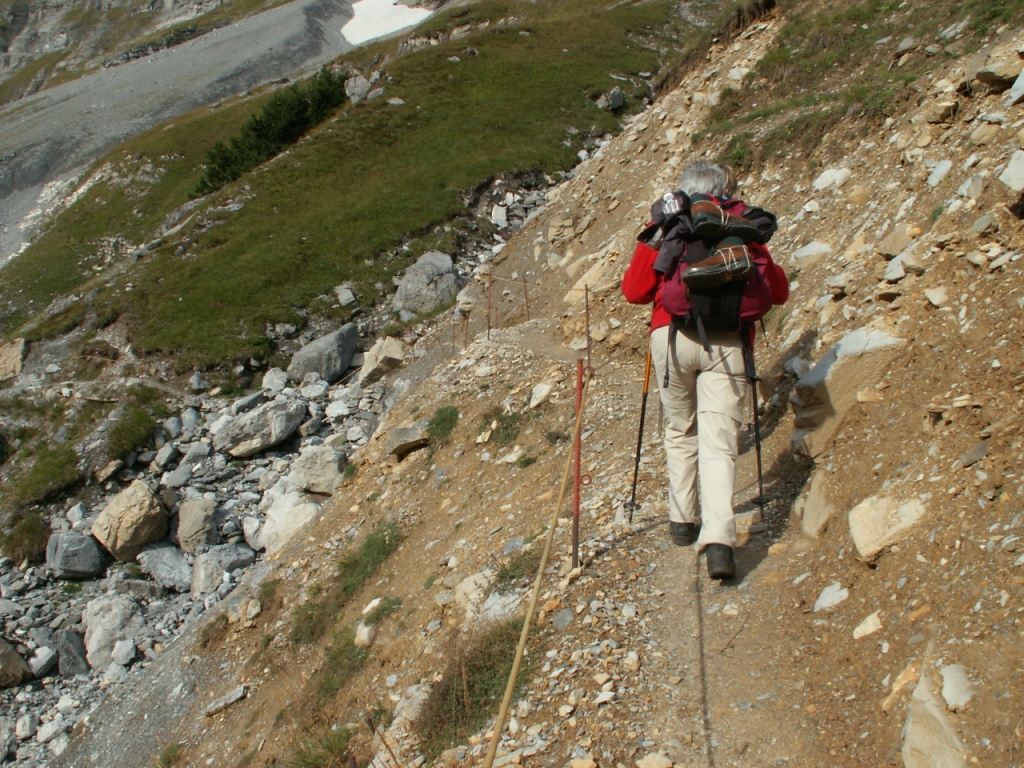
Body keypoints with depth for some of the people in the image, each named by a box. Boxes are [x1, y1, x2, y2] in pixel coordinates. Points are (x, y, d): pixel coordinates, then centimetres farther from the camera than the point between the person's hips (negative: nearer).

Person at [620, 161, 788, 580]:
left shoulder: (666, 227, 12)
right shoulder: (743, 227, 15)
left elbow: (634, 291, 9)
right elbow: (779, 292, 19)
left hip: (673, 336, 0)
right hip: (727, 342, 0)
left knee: (681, 432, 20)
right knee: (719, 443, -5)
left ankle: (683, 520, 25)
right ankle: (718, 538, -20)